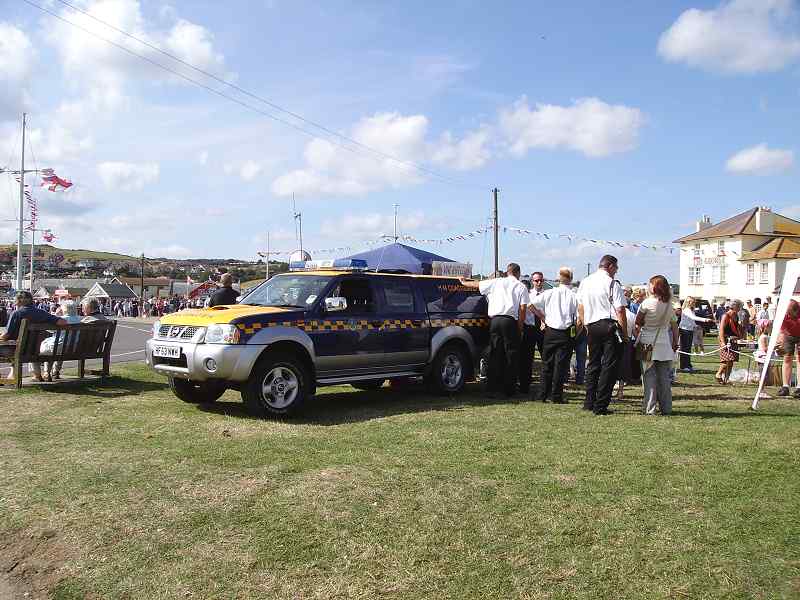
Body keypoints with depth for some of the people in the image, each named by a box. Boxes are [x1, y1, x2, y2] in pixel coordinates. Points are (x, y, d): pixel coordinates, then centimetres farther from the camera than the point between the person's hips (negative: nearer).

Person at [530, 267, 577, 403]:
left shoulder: (550, 293, -1)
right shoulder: (574, 296, -6)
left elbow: (531, 304, -3)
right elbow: (579, 320, -8)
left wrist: (543, 317, 8)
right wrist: (575, 334, 9)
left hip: (550, 332, 2)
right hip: (566, 334, -2)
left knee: (547, 363, 11)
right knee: (561, 365, 3)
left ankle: (543, 395, 15)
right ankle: (556, 396, 5)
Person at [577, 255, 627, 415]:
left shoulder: (585, 282, 9)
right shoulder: (612, 284, -9)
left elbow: (580, 307, 14)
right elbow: (620, 310, -12)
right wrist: (625, 332, -6)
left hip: (591, 326, 6)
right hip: (610, 326, -6)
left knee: (593, 363, 15)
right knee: (609, 365, -1)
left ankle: (589, 402, 19)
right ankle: (600, 406, -1)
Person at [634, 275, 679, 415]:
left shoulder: (647, 303, -8)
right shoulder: (669, 305, 5)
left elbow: (637, 324, -5)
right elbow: (674, 326, 11)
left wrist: (637, 340, 6)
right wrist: (675, 343, 19)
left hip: (647, 342, -4)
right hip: (664, 343, 4)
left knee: (649, 376, -1)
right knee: (664, 377, 10)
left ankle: (649, 408, -3)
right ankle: (666, 408, 15)